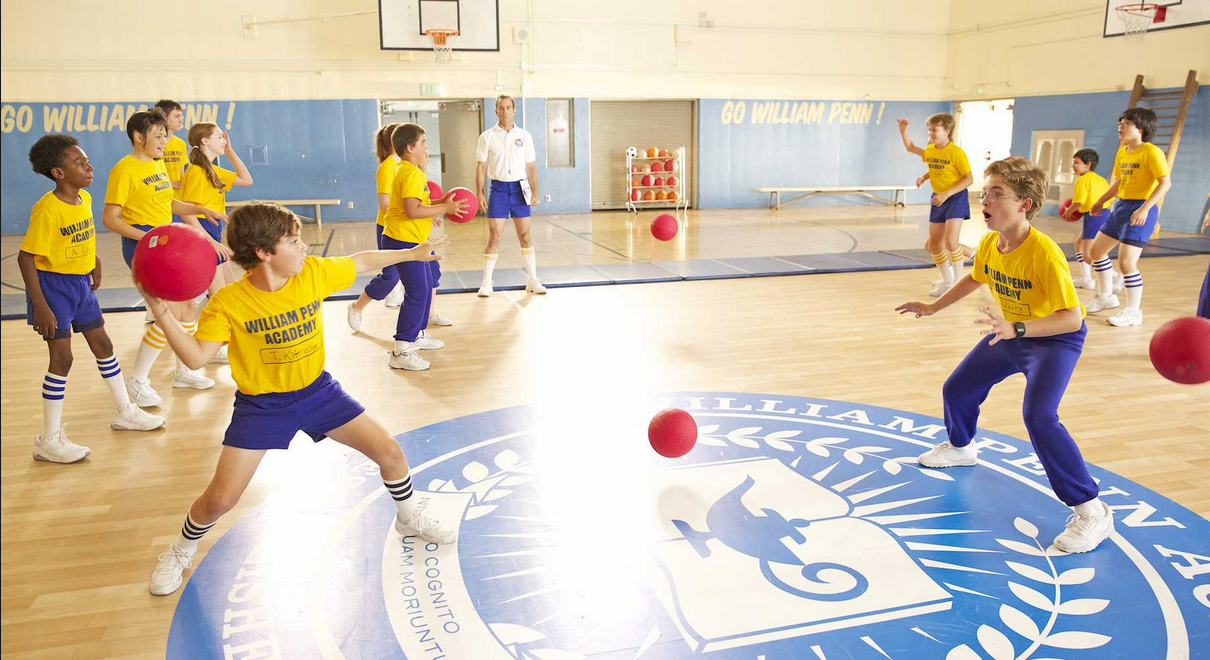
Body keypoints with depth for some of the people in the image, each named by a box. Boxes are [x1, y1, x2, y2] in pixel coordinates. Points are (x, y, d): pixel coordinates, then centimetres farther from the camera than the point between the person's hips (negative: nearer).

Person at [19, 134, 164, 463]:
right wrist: (40, 306, -24)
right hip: (53, 285, -8)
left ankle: (125, 411, 34)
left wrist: (94, 262, 18)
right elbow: (25, 257, -21)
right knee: (62, 358, -5)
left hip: (81, 283, 8)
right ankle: (49, 440, 5)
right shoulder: (47, 209, -22)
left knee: (103, 345, 17)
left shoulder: (85, 199, 1)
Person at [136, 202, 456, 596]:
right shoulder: (228, 303, -21)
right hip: (260, 404, -3)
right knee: (220, 498, -6)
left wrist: (412, 253, 12)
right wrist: (160, 311, -36)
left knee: (390, 453, -1)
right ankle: (183, 549, 29)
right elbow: (196, 356, -25)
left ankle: (410, 518, 30)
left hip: (317, 390, 3)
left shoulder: (315, 272, -13)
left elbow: (361, 263, 4)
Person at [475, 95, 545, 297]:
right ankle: (486, 283, 6)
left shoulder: (524, 136, 6)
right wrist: (480, 193, -5)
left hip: (520, 188, 1)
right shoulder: (487, 136, 2)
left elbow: (531, 167, 8)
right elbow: (481, 167, 3)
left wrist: (535, 192, 1)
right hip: (498, 189, -1)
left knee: (525, 236, 5)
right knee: (494, 237, -3)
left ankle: (533, 280, 14)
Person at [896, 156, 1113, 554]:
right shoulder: (989, 243, -11)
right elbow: (975, 279, 13)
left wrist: (1016, 329, -47)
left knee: (1038, 416, -27)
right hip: (1011, 333, 8)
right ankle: (961, 447, 47)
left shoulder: (1044, 253, -33)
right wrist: (932, 308, 12)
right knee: (957, 390, 13)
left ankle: (1091, 512, -16)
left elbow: (1072, 317, -35)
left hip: (1055, 339, -8)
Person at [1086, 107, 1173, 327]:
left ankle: (1134, 312, 1)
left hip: (1141, 210, -9)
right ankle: (1106, 296, 32)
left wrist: (1145, 208, -29)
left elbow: (1165, 182, -20)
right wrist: (1100, 202, 22)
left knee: (1126, 261, -13)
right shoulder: (1122, 152, 9)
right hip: (1121, 206, 9)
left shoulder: (1151, 152, -14)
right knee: (1096, 250, 15)